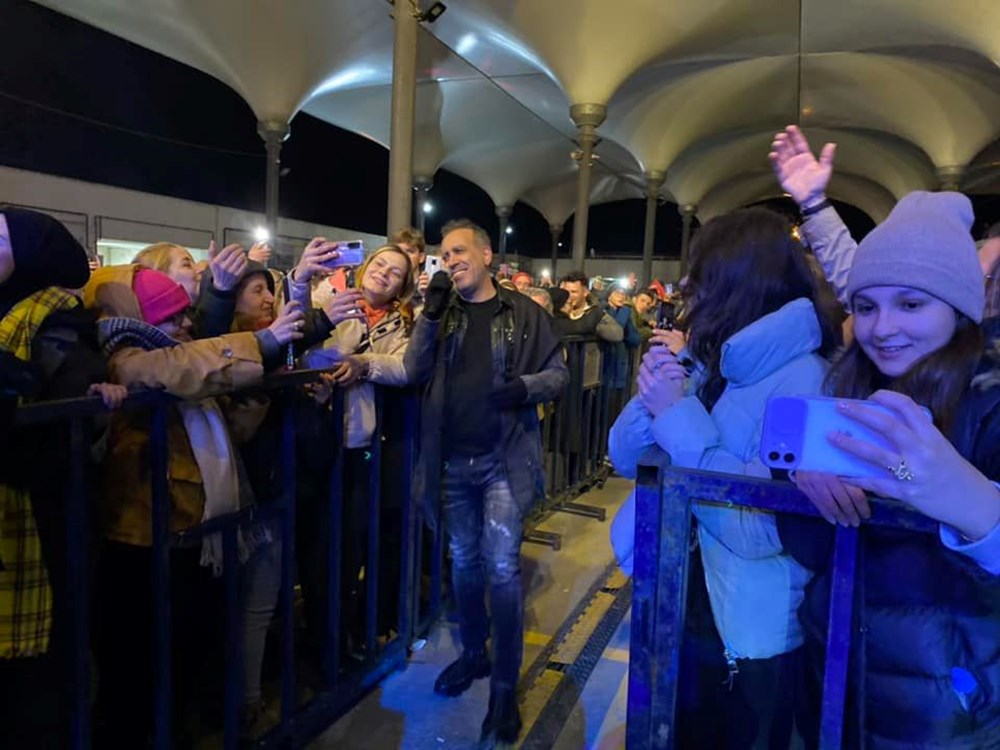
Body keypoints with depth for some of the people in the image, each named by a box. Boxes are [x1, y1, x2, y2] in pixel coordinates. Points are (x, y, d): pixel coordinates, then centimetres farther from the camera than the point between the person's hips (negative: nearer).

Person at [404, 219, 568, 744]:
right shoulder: (442, 312, 8)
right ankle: (473, 653, 37)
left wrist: (527, 386, -20)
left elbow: (558, 374, 0)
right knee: (464, 564, 16)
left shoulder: (523, 312, 0)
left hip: (504, 459, -3)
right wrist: (430, 314, -12)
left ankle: (505, 685, 11)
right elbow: (414, 372, -3)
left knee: (501, 568, -5)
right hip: (452, 461, 4)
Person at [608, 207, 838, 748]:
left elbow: (756, 529, -31)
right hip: (676, 607, 7)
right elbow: (624, 458, 2)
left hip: (750, 638, -7)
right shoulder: (703, 359, 1)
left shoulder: (802, 379, -22)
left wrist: (678, 414, -26)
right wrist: (650, 394, -17)